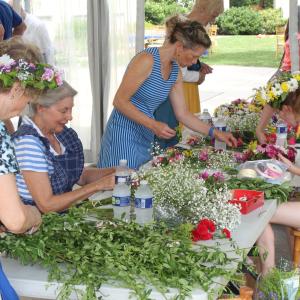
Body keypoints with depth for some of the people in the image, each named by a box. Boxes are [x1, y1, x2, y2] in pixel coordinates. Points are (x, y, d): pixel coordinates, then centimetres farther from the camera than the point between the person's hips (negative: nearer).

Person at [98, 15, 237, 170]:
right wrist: (153, 125, -22)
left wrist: (215, 133, 10)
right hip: (124, 134, -7)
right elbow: (120, 101, -17)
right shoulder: (146, 60, -18)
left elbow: (182, 113, 13)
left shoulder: (175, 71, 7)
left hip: (145, 137, 8)